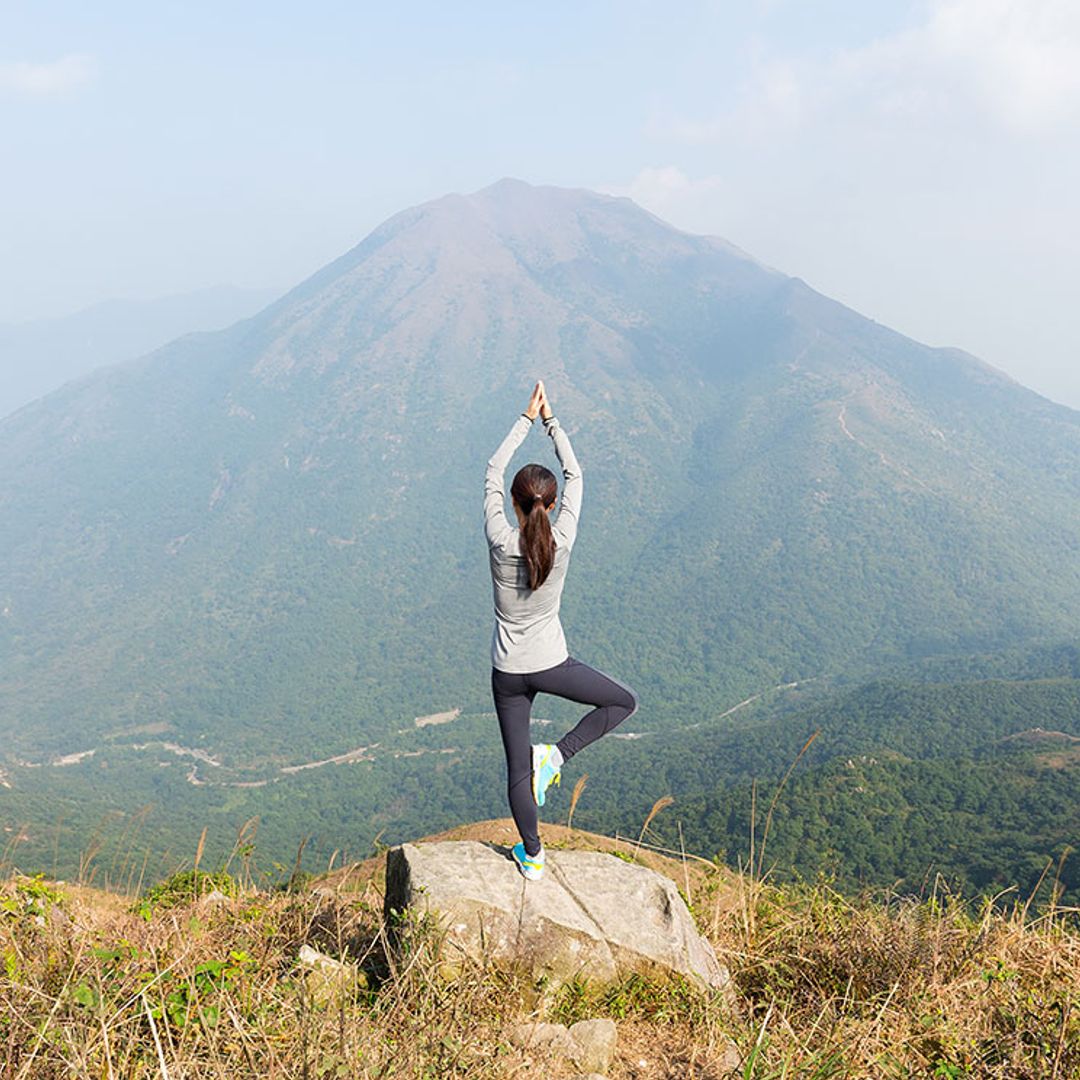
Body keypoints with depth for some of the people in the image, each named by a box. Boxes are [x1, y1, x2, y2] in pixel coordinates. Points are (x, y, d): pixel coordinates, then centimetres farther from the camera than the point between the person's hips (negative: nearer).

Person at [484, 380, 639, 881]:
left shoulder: (500, 542, -17)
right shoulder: (562, 541, -15)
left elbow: (493, 471, -4)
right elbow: (574, 473, -2)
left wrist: (526, 419, 2)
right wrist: (549, 419, 3)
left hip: (508, 672, 1)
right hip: (551, 664, -1)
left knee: (517, 768, 14)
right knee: (624, 701, 22)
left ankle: (532, 855, 29)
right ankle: (557, 754, 6)